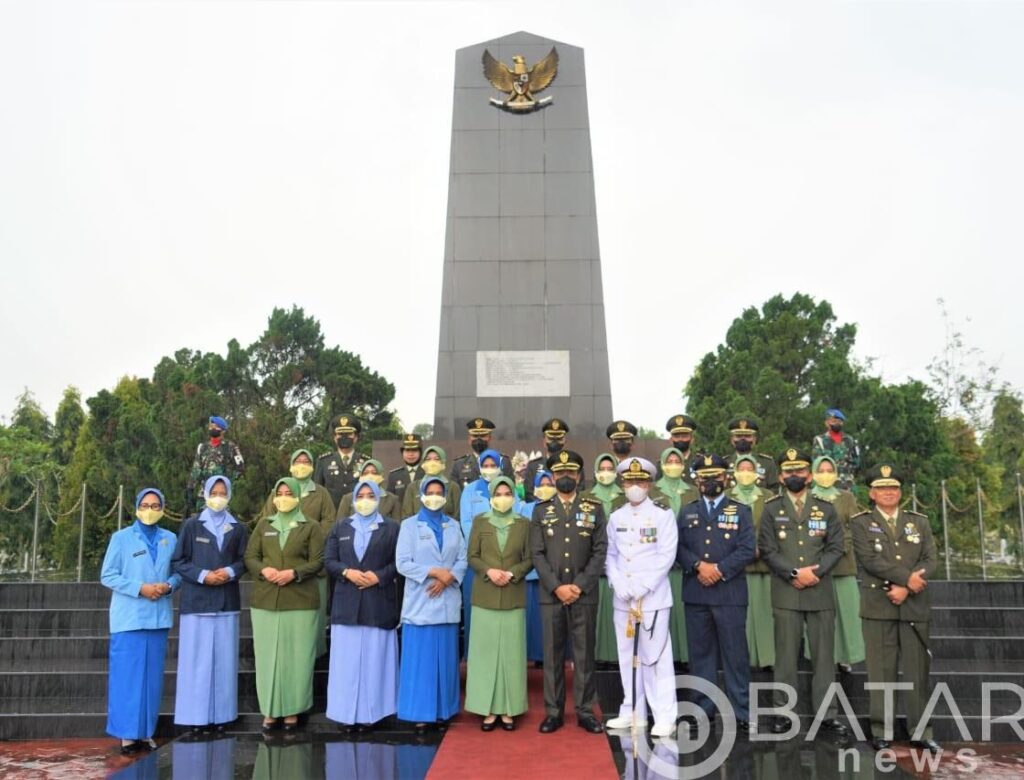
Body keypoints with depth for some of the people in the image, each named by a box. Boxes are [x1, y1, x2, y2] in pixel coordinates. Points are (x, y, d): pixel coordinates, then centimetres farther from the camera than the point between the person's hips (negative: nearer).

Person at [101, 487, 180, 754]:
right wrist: (140, 588, -14)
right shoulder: (121, 538, 0)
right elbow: (107, 575, -4)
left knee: (152, 676, 7)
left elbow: (178, 571, 11)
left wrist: (169, 585, -11)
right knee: (128, 675, -3)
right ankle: (127, 733, 6)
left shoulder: (170, 539, 8)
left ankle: (146, 731, 16)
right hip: (129, 617, -3)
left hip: (158, 617, 3)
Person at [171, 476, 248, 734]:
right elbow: (178, 561, 0)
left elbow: (244, 560, 9)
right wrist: (202, 575, -13)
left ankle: (220, 714, 10)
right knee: (197, 659, -3)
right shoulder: (191, 525, 2)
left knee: (223, 659, 3)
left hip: (227, 601, 2)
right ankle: (197, 716, 5)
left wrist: (230, 572, -11)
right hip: (197, 601, -2)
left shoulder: (237, 528, 9)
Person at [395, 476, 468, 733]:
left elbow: (463, 560, 5)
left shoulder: (453, 526, 11)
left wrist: (448, 578, -13)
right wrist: (434, 572, -15)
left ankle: (442, 711, 16)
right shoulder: (410, 525, 1)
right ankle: (421, 714, 7)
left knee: (445, 658, 7)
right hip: (420, 602, -3)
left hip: (447, 602, 3)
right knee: (420, 659, -1)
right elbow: (402, 563, -7)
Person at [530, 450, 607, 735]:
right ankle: (554, 712, 16)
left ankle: (585, 711, 16)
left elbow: (600, 551, -1)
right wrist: (556, 586, -10)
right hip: (551, 594, 1)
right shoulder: (541, 510, 5)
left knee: (584, 654, 6)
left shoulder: (594, 508, 4)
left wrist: (579, 585, -10)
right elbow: (537, 554, 0)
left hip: (584, 594, 0)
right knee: (552, 654, 6)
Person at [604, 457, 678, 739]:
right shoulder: (616, 517, 11)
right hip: (623, 598, 5)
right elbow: (611, 555, 11)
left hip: (653, 597, -5)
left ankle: (664, 717, 5)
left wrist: (641, 586, -13)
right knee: (627, 656, 11)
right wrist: (619, 584, -6)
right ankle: (633, 712, 22)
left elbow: (666, 556, -8)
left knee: (655, 656, -4)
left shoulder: (663, 514, -3)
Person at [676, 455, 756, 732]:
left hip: (730, 593, -2)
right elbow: (678, 547, 4)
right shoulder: (687, 511, 13)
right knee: (700, 652, 8)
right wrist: (699, 565, -13)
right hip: (695, 593, 2)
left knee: (735, 654, 1)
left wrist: (719, 570, -14)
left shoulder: (740, 511, 6)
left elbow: (747, 550, -4)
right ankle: (704, 708, 17)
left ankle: (741, 712, 9)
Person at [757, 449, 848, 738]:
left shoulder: (826, 508, 9)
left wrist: (814, 573, -11)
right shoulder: (771, 508, 5)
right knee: (786, 654, 3)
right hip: (785, 592, -1)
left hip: (821, 592, 1)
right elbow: (767, 549, -2)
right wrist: (795, 573, -13)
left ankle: (826, 713, 14)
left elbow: (836, 547, 4)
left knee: (823, 653, 6)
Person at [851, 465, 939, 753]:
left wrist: (905, 588, -11)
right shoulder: (861, 523, 4)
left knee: (918, 669, 5)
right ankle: (882, 731, 8)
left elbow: (930, 560, 2)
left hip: (915, 606, 3)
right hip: (878, 606, -2)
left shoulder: (920, 522, 13)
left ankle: (920, 731, 13)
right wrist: (907, 577, -15)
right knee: (881, 670, 1)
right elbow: (870, 560, -9)